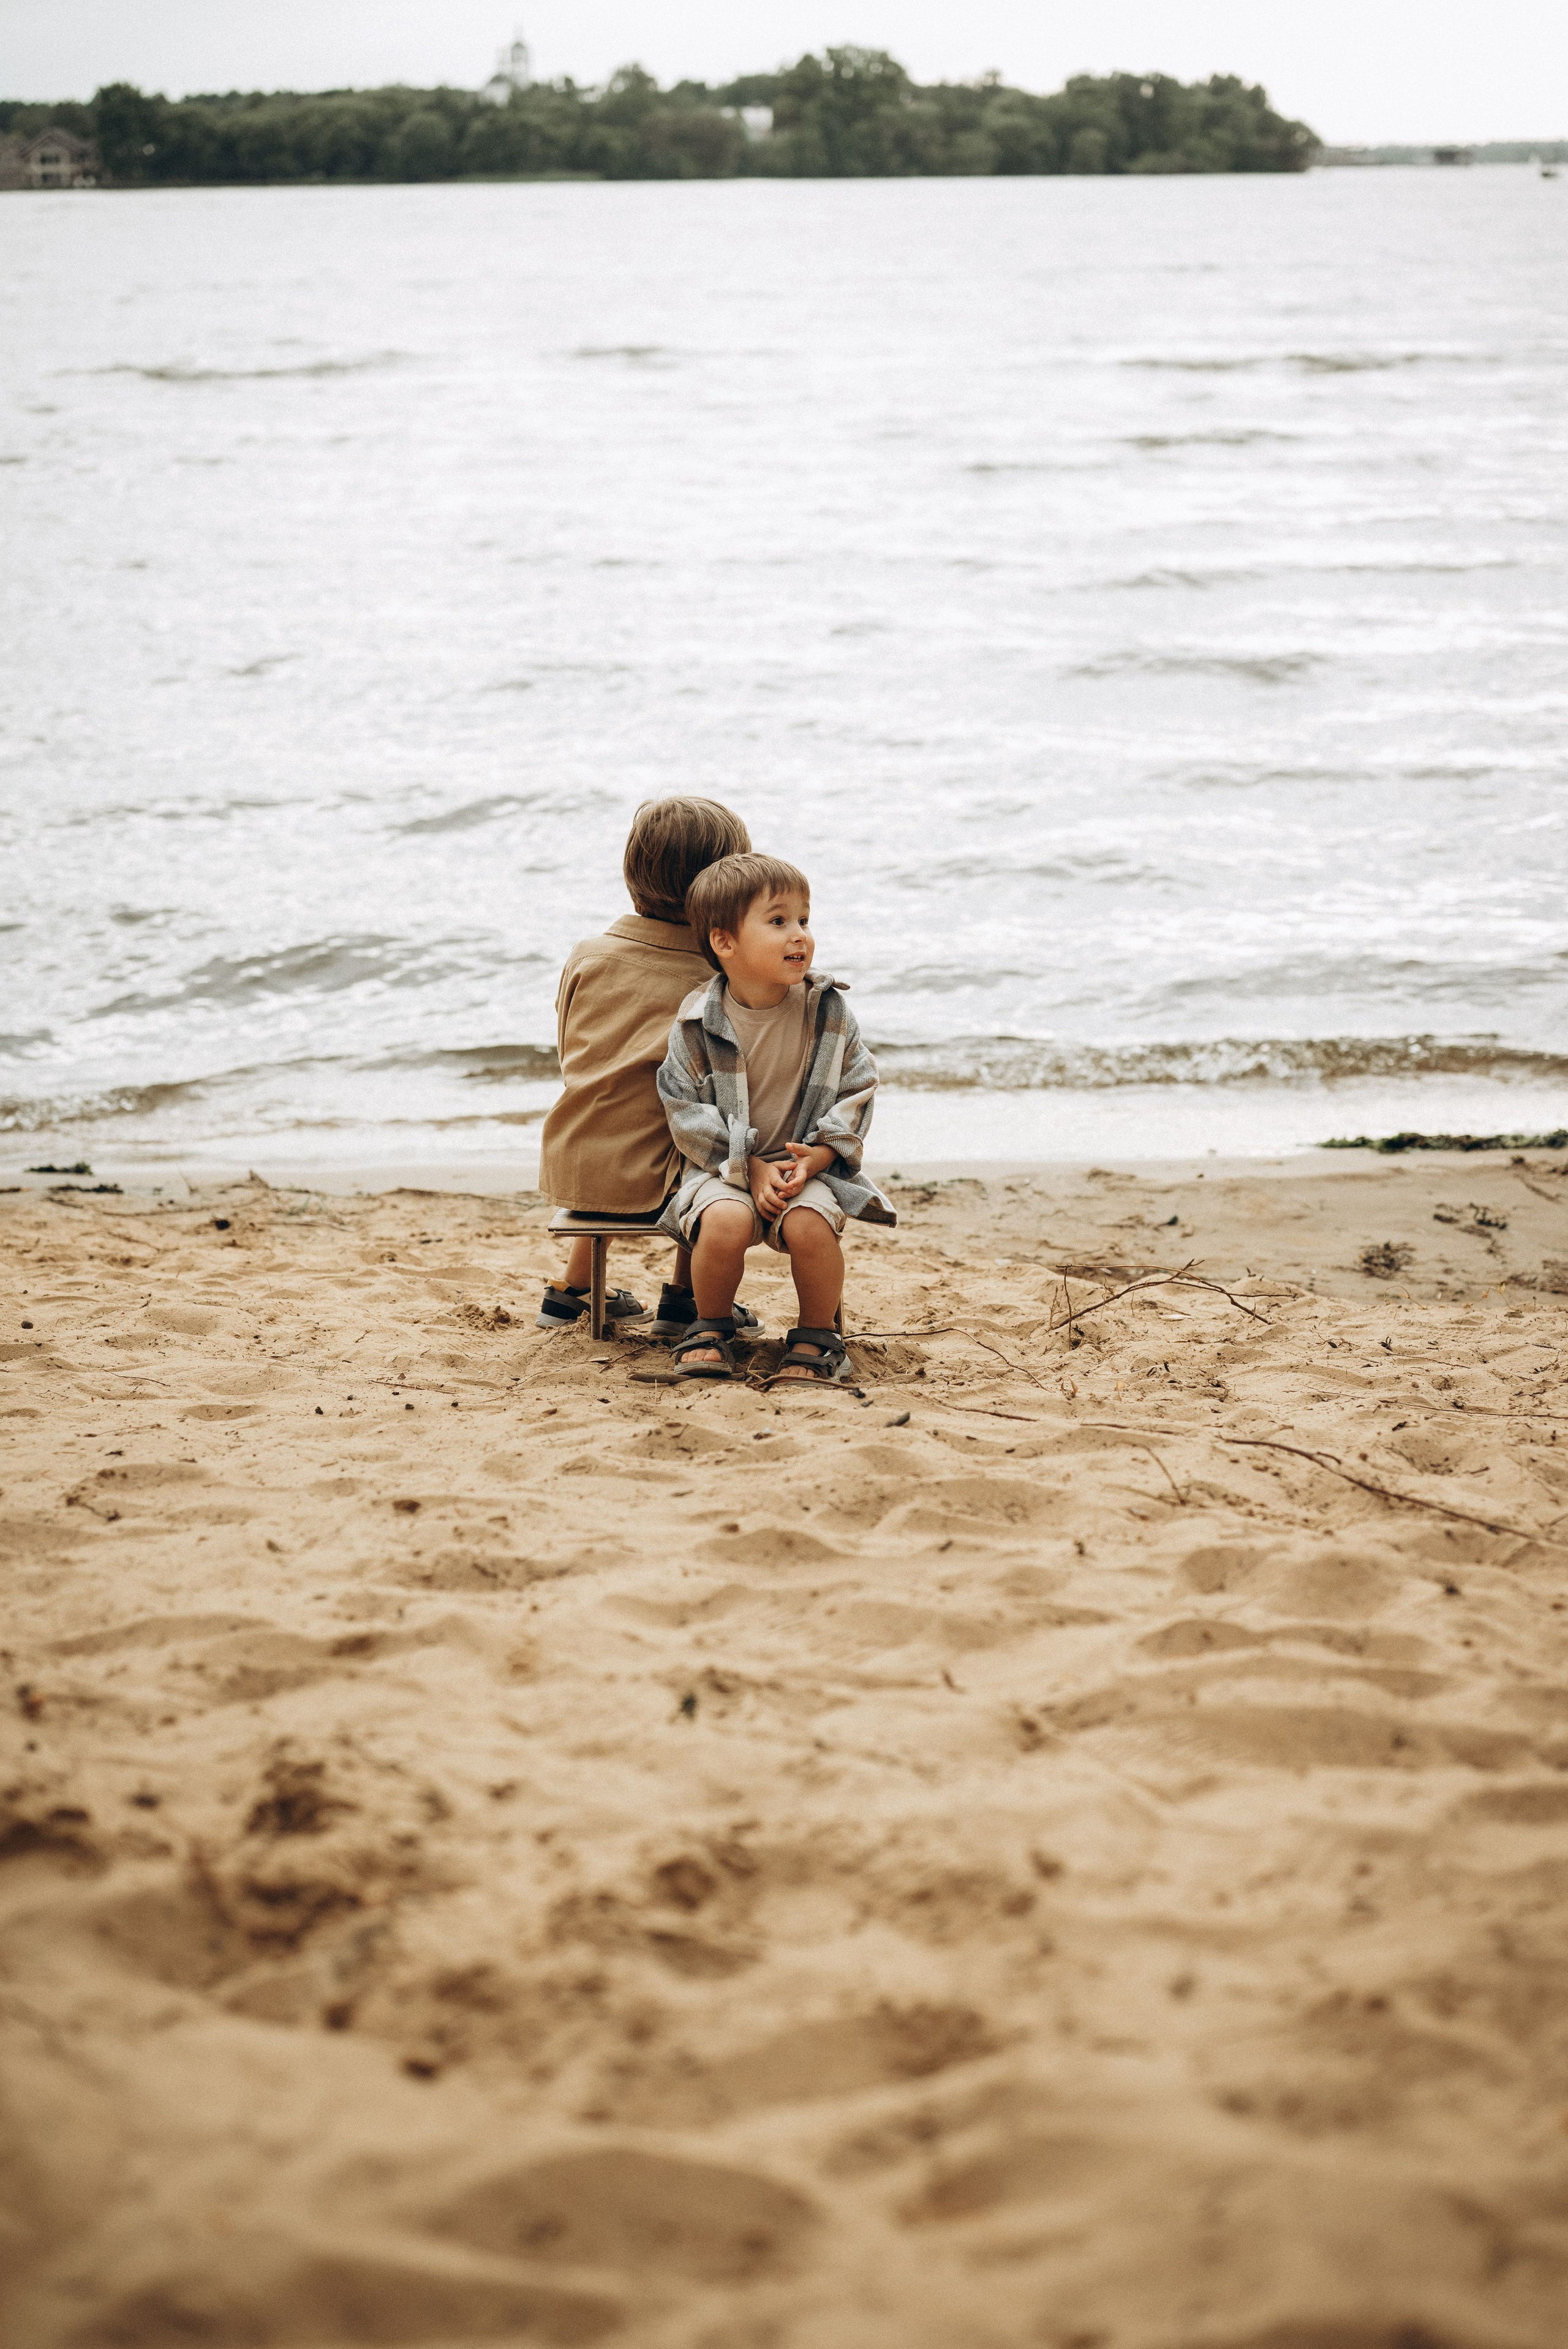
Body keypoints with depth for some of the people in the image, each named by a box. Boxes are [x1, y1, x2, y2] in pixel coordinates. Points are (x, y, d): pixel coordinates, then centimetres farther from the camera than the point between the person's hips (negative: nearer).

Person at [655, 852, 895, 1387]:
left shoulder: (828, 1010, -2)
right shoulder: (698, 1022, -8)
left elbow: (857, 1089, 2)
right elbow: (687, 1108, -6)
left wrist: (818, 1156, -14)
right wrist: (750, 1168, -15)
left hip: (807, 1165, 1)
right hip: (723, 1167, -1)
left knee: (809, 1222, -32)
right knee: (726, 1221, -33)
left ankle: (817, 1339, -6)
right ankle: (711, 1329, -4)